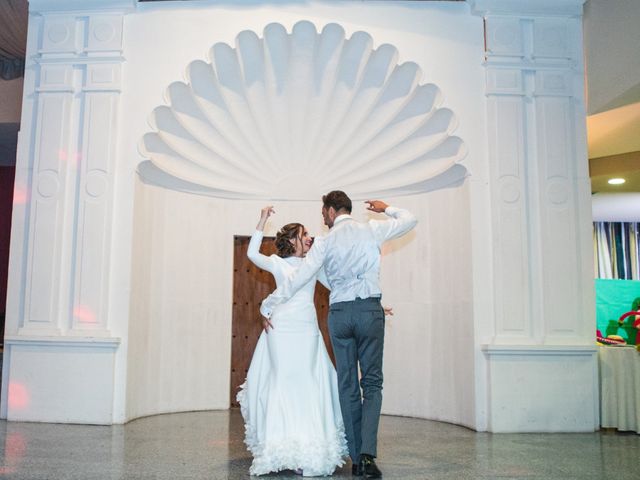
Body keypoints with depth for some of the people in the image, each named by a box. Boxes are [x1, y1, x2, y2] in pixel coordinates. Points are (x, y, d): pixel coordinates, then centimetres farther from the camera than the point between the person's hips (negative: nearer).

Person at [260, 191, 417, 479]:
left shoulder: (325, 242, 2)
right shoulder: (372, 230, 5)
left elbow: (299, 277, 0)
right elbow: (409, 220, 17)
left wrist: (267, 306, 7)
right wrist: (386, 209, 33)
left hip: (339, 313, 1)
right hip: (370, 309, 0)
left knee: (347, 385, 8)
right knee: (372, 382, 4)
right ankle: (368, 452, -12)